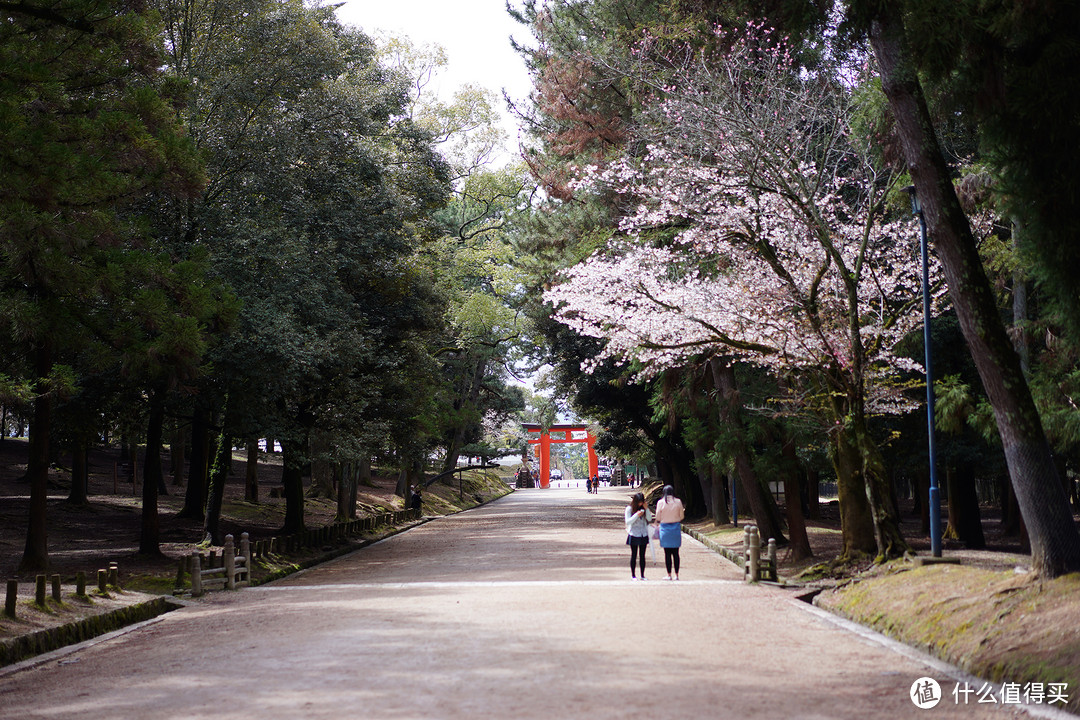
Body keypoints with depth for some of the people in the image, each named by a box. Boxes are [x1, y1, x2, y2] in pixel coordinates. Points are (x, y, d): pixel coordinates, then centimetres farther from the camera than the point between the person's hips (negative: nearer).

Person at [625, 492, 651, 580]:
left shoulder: (643, 508, 8)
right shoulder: (629, 509, -4)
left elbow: (649, 519, 3)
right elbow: (628, 521, -9)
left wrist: (646, 509, -9)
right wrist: (637, 515, -19)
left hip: (644, 534, 4)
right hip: (634, 534, -3)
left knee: (642, 556, 6)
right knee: (634, 555, 1)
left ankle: (642, 575, 10)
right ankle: (633, 575, 7)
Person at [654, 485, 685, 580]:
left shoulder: (660, 502, -7)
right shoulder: (678, 502, -3)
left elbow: (658, 518, -4)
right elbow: (682, 516, 3)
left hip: (665, 528, -2)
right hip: (676, 528, 2)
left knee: (667, 553, 3)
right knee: (675, 553, 8)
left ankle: (669, 575, 4)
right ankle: (676, 575, 9)